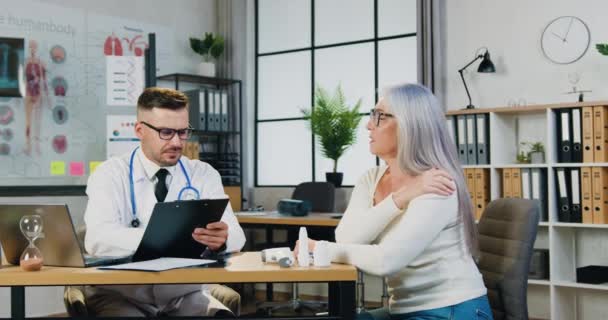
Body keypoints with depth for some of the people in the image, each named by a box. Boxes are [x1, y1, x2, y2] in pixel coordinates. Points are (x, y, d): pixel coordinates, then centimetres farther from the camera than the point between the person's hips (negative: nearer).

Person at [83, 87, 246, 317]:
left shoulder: (204, 175, 4)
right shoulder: (110, 174, -3)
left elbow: (236, 236, -8)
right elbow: (98, 238, -20)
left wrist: (221, 239, -32)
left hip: (185, 295, 2)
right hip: (120, 296, -2)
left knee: (222, 315, -26)